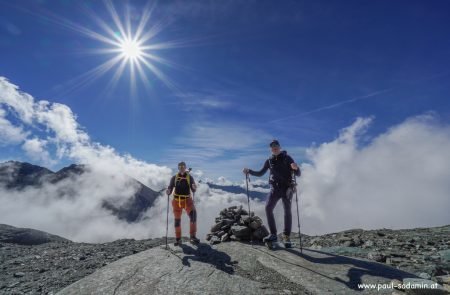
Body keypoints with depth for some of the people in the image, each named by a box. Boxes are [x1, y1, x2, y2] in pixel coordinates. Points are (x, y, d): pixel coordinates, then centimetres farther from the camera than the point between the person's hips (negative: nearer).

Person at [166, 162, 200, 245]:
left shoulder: (190, 177, 0)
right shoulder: (174, 178, 3)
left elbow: (193, 190, -5)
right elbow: (170, 188, 2)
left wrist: (194, 187, -28)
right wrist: (168, 192, -21)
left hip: (187, 200, -1)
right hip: (177, 201, 1)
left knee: (193, 214, -23)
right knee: (177, 219, 6)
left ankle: (193, 237, -16)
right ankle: (178, 239, 22)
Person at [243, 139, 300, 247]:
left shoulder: (287, 158, 0)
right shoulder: (269, 161, 9)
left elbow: (298, 174, -4)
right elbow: (261, 173, 13)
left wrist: (296, 168, -28)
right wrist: (249, 171, -2)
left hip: (287, 188, -3)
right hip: (275, 188, 3)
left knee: (287, 211, -6)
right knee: (268, 208, -11)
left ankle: (286, 237, 2)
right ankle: (273, 234, -2)